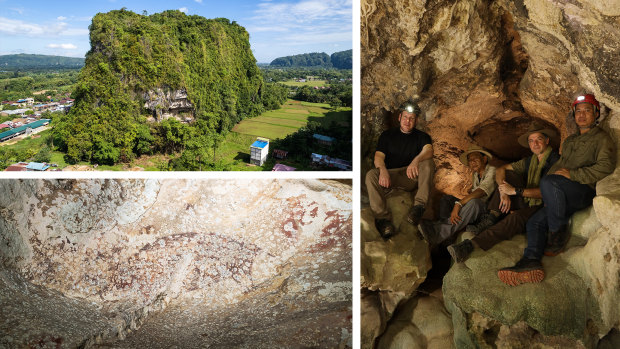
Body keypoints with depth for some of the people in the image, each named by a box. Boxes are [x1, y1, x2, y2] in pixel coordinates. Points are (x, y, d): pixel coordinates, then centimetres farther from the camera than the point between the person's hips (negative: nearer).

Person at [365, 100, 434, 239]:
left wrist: (416, 161, -34)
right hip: (390, 175, 0)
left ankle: (419, 204, -38)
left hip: (412, 177, 0)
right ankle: (382, 217, -39)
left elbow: (428, 151, -10)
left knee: (428, 163, -28)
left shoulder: (422, 136, 14)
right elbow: (378, 156, 0)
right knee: (371, 175, -30)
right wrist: (383, 170, -25)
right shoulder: (387, 135, 15)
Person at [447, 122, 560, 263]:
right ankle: (491, 218, -22)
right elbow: (501, 170, 8)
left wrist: (516, 191, -24)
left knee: (516, 217, -37)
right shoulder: (530, 161, 14)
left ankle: (471, 245, -49)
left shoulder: (555, 161, -9)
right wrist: (503, 193, -12)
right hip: (526, 203, 7)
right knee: (509, 175, -8)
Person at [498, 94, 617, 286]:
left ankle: (558, 234, -21)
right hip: (564, 196, 8)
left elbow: (605, 167, -13)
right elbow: (560, 164, 29)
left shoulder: (602, 139, 3)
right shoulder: (570, 140, 27)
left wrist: (572, 174, -16)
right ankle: (531, 263, -27)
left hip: (585, 191, -8)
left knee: (548, 182, -34)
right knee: (534, 222, -10)